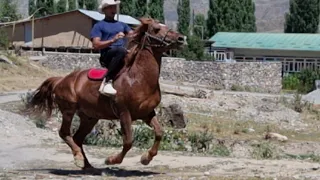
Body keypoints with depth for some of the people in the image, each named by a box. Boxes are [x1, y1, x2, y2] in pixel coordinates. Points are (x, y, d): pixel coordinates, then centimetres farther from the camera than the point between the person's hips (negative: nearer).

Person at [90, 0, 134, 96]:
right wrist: (113, 40, -17)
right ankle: (107, 81, -37)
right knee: (121, 50, -38)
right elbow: (96, 45, -4)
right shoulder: (98, 26, 10)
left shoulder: (122, 24, 26)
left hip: (124, 56, 6)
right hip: (107, 57, -6)